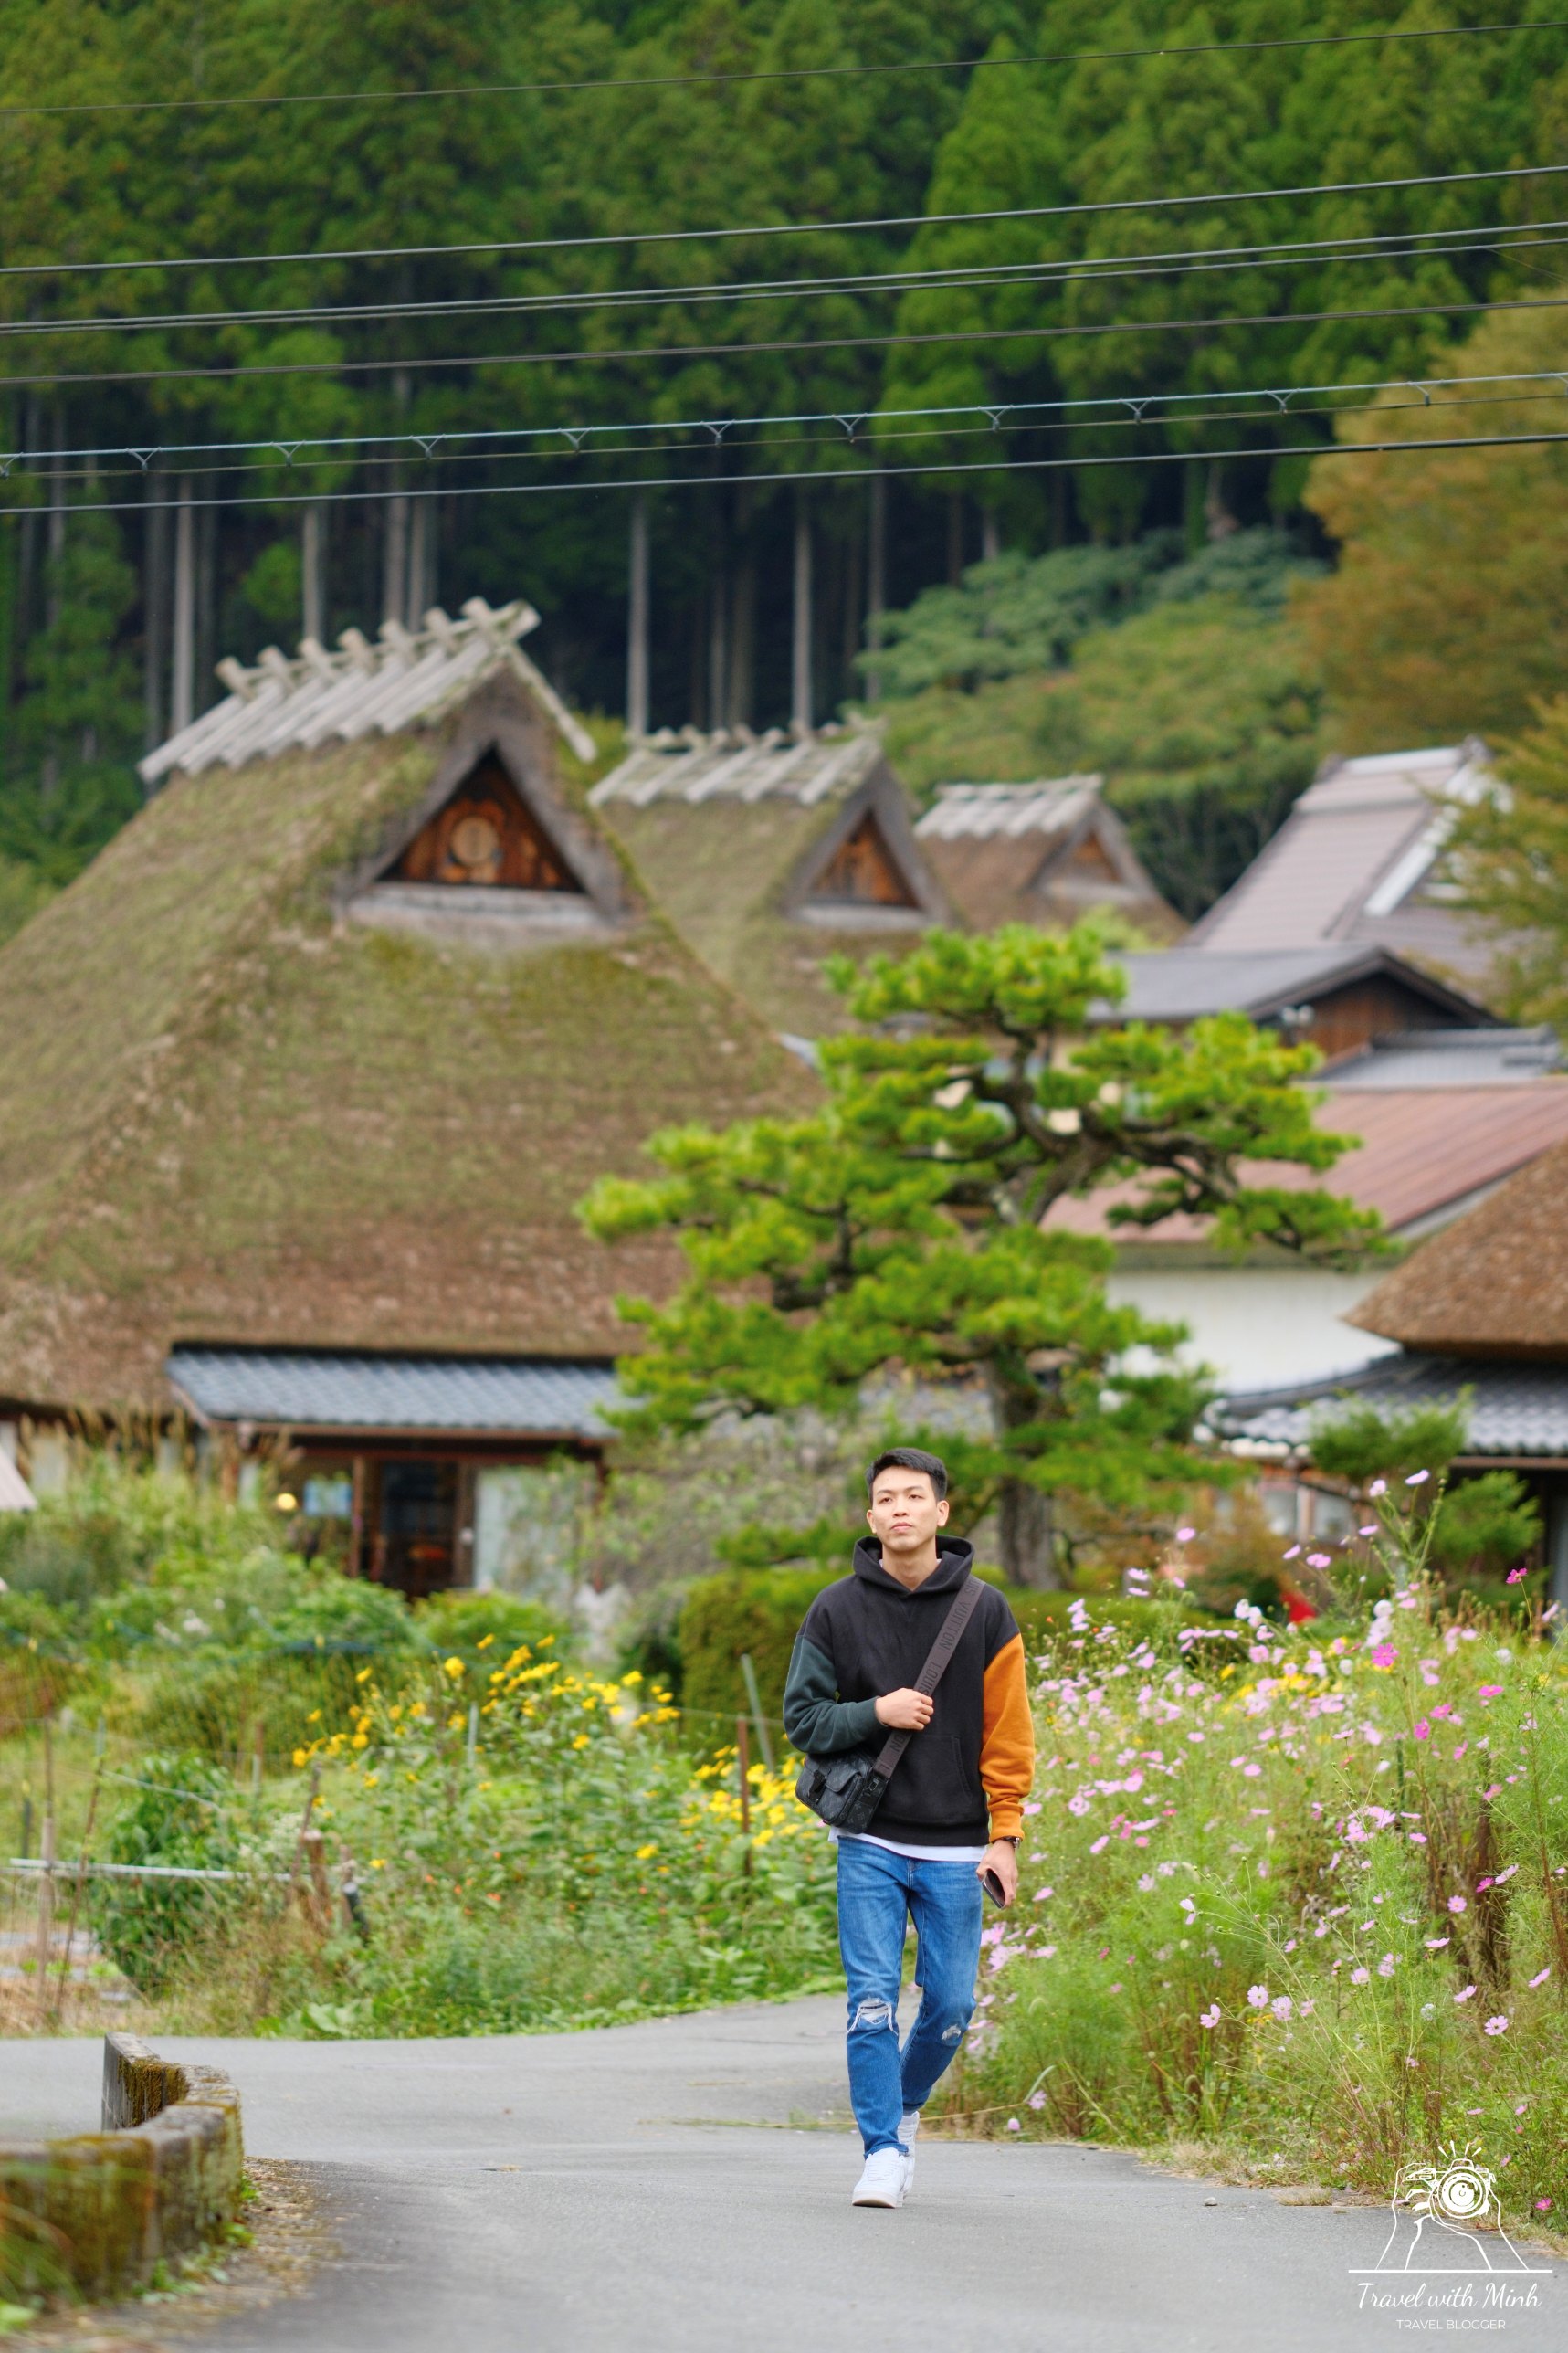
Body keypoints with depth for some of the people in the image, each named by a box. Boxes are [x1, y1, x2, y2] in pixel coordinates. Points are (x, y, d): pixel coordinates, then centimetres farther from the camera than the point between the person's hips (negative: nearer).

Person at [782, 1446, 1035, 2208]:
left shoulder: (984, 1613, 2)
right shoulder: (836, 1610, 1)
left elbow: (1008, 1734, 3)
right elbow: (802, 1718, 2)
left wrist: (1005, 1835, -3)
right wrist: (875, 1712, -15)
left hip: (954, 1849, 1)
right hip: (870, 1843, -1)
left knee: (950, 2007, 3)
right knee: (873, 2001, -9)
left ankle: (904, 2106, 29)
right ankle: (883, 2151, -4)